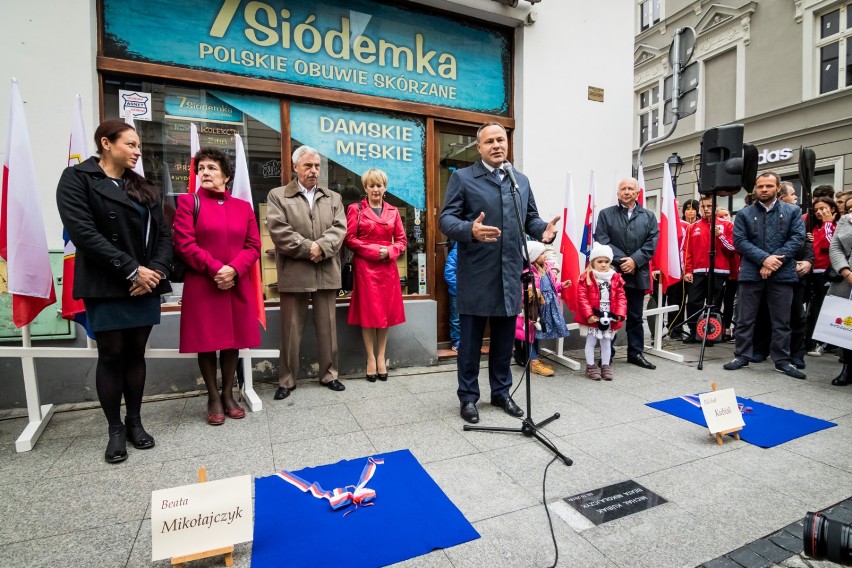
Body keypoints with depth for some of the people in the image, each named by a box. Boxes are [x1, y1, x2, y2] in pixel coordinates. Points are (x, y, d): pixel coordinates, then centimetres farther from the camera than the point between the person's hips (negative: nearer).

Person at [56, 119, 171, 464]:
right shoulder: (77, 179, -1)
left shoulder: (144, 188, 15)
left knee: (136, 353, 9)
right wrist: (131, 270, -17)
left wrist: (155, 270, -9)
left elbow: (164, 234, 8)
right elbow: (83, 233, -13)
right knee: (111, 355, 3)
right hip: (106, 286, -4)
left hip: (145, 285, 4)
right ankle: (115, 429, 17)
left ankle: (134, 422, 21)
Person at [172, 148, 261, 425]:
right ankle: (213, 398, 19)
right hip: (202, 286, -2)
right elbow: (184, 244, -7)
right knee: (207, 342, 4)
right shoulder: (188, 202, 3)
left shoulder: (243, 206, 11)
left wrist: (234, 270, -12)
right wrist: (215, 269, -17)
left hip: (237, 286, 3)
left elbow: (253, 246, 4)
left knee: (234, 341, 8)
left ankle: (228, 394, 23)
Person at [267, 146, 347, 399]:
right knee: (291, 330, 5)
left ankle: (329, 375, 23)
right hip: (294, 273, -2)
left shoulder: (333, 197, 15)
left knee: (327, 328, 10)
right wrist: (308, 248, -14)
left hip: (326, 273, 3)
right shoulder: (277, 196, 6)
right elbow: (279, 231, -8)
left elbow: (339, 228, 1)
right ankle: (287, 380, 18)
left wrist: (321, 248, -15)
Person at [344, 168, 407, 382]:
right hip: (365, 267, -3)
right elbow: (349, 239, -6)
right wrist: (373, 250, -14)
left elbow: (401, 240, 10)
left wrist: (389, 251, -9)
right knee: (368, 311, -1)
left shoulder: (393, 211, 12)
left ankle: (381, 357, 15)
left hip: (387, 267, 4)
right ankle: (371, 358, 9)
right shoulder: (355, 209, 2)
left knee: (386, 310, 5)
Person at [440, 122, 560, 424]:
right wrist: (470, 230, -28)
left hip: (510, 274, 5)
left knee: (504, 340, 15)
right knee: (471, 341, 6)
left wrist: (543, 230, -8)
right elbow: (446, 219, -8)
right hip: (476, 276, -4)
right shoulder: (462, 177, 0)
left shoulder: (521, 180, 15)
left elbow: (530, 218, 15)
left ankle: (501, 392, 32)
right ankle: (468, 397, 22)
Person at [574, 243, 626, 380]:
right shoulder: (586, 278, -9)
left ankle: (606, 366, 27)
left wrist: (620, 314, -10)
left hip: (610, 317, 4)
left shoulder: (616, 278, 3)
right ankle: (590, 366, 19)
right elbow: (582, 298, -14)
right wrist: (589, 315, -20)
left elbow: (621, 298, 2)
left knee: (607, 342, 15)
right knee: (591, 342, 7)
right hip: (593, 317, -4)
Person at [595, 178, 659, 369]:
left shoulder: (648, 216, 11)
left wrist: (635, 260, -13)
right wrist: (621, 260, -14)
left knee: (635, 316, 12)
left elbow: (652, 243, 1)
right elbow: (601, 241, -6)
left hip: (638, 274, 3)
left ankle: (636, 353, 23)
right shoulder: (606, 214, 5)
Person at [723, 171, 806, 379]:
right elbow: (739, 241, -3)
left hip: (782, 274, 1)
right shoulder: (744, 213, 5)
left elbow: (797, 238, -1)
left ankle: (782, 360, 19)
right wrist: (764, 258, -15)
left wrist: (776, 260, -14)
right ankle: (742, 356, 15)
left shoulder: (792, 211, 8)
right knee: (745, 318, 5)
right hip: (751, 273, -1)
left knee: (781, 320, 8)